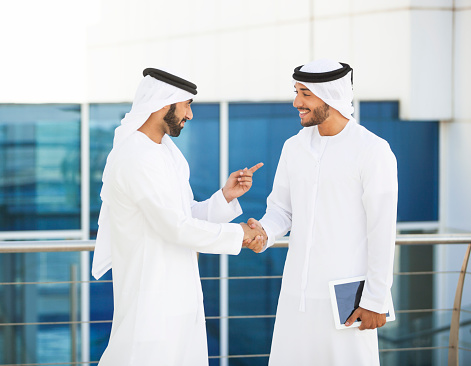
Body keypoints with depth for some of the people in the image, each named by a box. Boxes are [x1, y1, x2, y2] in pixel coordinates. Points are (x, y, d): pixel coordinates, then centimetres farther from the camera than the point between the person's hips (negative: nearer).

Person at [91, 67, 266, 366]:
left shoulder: (165, 153, 15)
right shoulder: (136, 157, -17)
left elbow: (189, 216, 15)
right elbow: (176, 227, -21)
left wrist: (226, 196, -1)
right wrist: (238, 235, -12)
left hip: (180, 299, 9)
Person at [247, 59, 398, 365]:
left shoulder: (373, 151, -10)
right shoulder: (294, 148, 9)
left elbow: (382, 231, -11)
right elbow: (281, 210, 13)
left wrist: (376, 300, -12)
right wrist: (263, 232, -11)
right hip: (297, 292, 6)